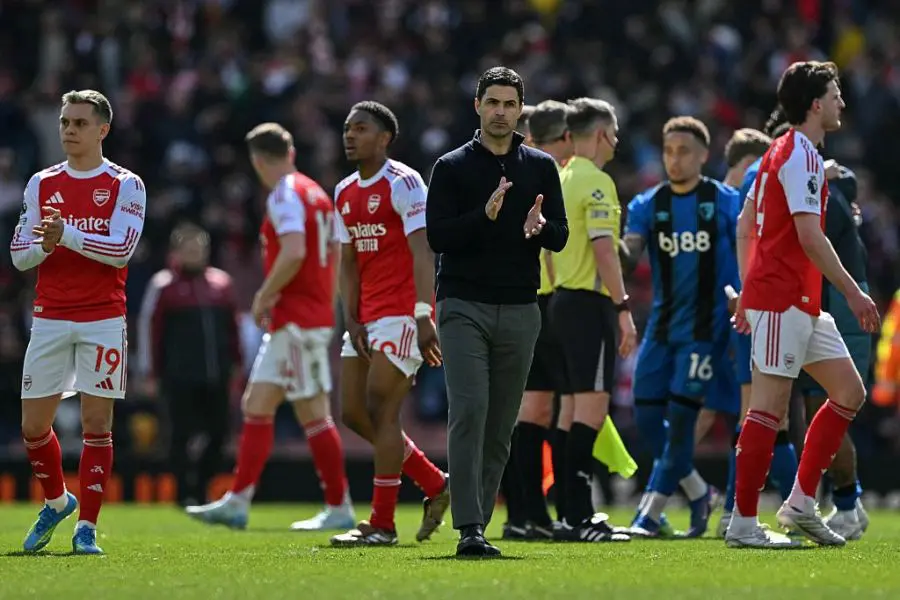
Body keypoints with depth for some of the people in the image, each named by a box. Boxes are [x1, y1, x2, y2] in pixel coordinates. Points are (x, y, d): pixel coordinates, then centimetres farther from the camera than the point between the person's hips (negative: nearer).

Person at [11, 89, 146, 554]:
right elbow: (18, 255, 8)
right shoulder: (42, 184, 10)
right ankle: (56, 502, 29)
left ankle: (86, 527, 1)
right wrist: (42, 246, -13)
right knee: (33, 424, 4)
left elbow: (121, 249, -13)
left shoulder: (125, 185, 0)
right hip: (50, 319, 3)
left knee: (97, 423, -6)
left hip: (103, 320, -3)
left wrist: (67, 233, -21)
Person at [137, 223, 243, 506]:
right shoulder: (163, 285, -1)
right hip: (180, 377, -4)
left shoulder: (221, 283, 14)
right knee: (182, 435, -3)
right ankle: (186, 492, 3)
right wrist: (150, 373, -4)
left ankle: (200, 487, 15)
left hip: (217, 376, 4)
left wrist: (236, 364, 18)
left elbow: (233, 326, 20)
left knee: (218, 432, 1)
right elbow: (148, 328, -2)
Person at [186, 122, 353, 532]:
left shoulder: (285, 195, -13)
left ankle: (339, 509, -1)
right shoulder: (315, 193, 15)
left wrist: (264, 297, -15)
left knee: (313, 414, -5)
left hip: (297, 320, -10)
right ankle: (237, 502, 9)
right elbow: (333, 256, 18)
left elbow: (294, 252, -27)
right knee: (256, 405, 10)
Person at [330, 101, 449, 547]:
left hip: (402, 314, -9)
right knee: (354, 413, 6)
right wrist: (352, 321, 4)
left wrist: (424, 315, -26)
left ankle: (382, 525, -5)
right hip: (366, 319, 9)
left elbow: (421, 252, -17)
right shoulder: (345, 193, 15)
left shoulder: (403, 183, -10)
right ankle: (436, 485, 19)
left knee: (381, 410, -10)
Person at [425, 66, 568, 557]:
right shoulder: (451, 167, 3)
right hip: (463, 307, -3)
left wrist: (540, 226, -16)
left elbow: (560, 237, 8)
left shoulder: (541, 167, 11)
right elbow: (437, 236, -5)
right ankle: (469, 529, -18)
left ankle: (478, 521, 10)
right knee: (469, 411, -15)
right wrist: (485, 215, -21)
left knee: (501, 424, 3)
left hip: (520, 310, 3)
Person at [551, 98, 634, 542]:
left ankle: (578, 513, 14)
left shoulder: (562, 179, 15)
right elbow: (603, 250, -19)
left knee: (582, 407, 12)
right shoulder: (596, 182, -12)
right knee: (591, 407, -9)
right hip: (590, 302, -9)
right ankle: (578, 519, -13)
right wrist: (623, 309, -17)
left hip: (563, 299, 9)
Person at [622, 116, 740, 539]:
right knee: (647, 415, 1)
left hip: (706, 325, -5)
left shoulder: (726, 202, 0)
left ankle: (652, 511, -6)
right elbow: (628, 249, -4)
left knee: (681, 414, -11)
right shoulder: (648, 205, 8)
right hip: (663, 325, 5)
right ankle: (697, 492, 21)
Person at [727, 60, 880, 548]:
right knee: (769, 406, -8)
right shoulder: (801, 156, -13)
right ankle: (743, 522, -6)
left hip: (803, 305, 10)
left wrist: (748, 292, 23)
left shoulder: (781, 151, 18)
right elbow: (810, 236, -20)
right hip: (783, 300, -10)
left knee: (849, 391, 10)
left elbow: (745, 224, 21)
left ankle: (801, 503, 11)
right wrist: (854, 293, -17)